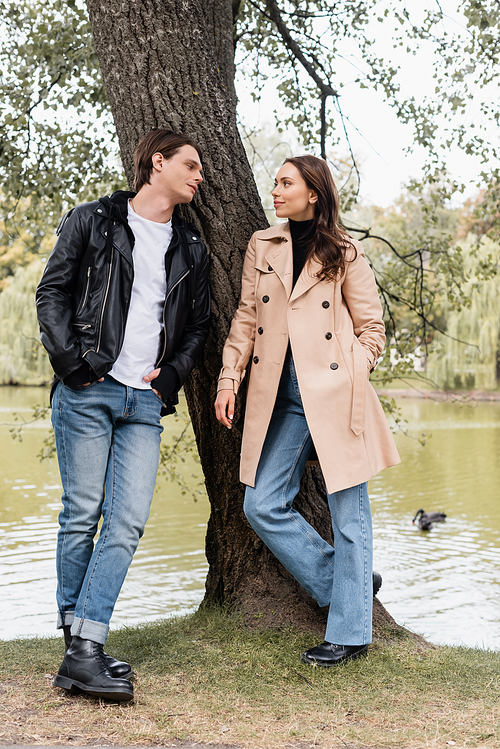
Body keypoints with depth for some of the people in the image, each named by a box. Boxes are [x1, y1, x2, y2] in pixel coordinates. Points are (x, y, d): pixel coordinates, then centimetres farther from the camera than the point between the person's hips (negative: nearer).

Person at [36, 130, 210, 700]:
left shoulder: (190, 248, 19)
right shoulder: (92, 221, 6)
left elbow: (198, 324, 23)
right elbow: (52, 293, 2)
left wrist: (173, 373, 6)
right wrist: (71, 361, -8)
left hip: (146, 402, 4)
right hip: (89, 391, -4)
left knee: (127, 522, -7)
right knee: (82, 514, -2)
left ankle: (84, 651, -5)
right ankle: (76, 634, 12)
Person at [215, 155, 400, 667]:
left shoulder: (345, 255, 3)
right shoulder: (262, 246, 13)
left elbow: (372, 328, 7)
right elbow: (246, 319, 14)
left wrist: (348, 379, -5)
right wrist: (229, 379, 6)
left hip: (334, 396, -4)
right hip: (282, 399, 4)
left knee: (348, 511, -1)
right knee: (262, 505, -1)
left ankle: (348, 631, 11)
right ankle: (345, 585, 17)